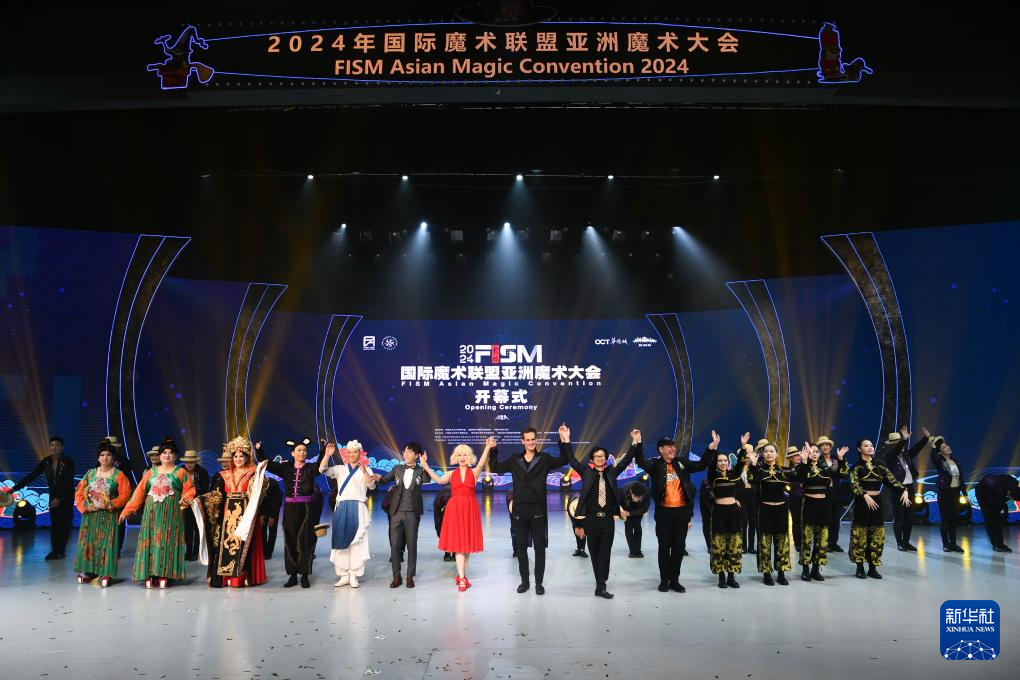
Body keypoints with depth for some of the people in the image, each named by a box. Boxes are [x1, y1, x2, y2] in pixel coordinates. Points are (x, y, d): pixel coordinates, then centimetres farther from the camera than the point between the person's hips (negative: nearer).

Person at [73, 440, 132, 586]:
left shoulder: (118, 475, -2)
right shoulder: (90, 473, 9)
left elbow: (125, 495, -8)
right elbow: (79, 492, 7)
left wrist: (108, 505, -16)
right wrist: (85, 506, -8)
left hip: (108, 515, -4)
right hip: (90, 514, 4)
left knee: (106, 543, -4)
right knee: (88, 541, 5)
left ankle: (105, 574, -1)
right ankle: (88, 571, 15)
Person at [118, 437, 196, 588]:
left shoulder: (181, 472, 6)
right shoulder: (151, 472, 13)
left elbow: (190, 490, 1)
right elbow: (139, 492, 9)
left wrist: (185, 499, -21)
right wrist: (127, 510, 4)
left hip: (171, 514, -3)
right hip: (152, 513, 3)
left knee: (167, 541, -4)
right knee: (151, 541, 0)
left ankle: (166, 574, -2)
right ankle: (151, 575, 3)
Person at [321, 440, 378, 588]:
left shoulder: (366, 470, 6)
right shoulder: (340, 469, 12)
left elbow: (371, 485, -11)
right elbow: (322, 470, -1)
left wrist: (364, 471, -28)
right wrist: (328, 455, -16)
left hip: (358, 508, -2)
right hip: (341, 508, 2)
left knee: (356, 542, -1)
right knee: (341, 541, 3)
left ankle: (354, 576, 3)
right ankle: (344, 575, 9)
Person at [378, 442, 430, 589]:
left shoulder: (420, 471, -1)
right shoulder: (397, 468, 8)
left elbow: (427, 480, -20)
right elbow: (384, 480, 4)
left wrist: (424, 465, -30)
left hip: (412, 513, -2)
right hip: (397, 512, 2)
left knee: (412, 545, 4)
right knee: (395, 545, 3)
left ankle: (410, 576, 14)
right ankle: (396, 576, 13)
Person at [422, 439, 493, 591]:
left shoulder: (474, 472, 4)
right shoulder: (451, 474, 7)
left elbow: (481, 463, -16)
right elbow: (439, 480, -11)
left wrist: (488, 448, -34)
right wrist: (426, 467, -20)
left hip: (470, 509, 0)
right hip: (454, 509, 0)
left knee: (467, 543, 6)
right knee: (458, 543, -5)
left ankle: (461, 575, 18)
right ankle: (462, 578, -7)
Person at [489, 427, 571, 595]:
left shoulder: (544, 458, 1)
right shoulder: (515, 460, 8)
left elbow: (563, 460, -9)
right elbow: (496, 468, 17)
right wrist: (492, 450, 8)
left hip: (538, 510, -2)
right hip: (519, 509, 2)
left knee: (540, 547, 4)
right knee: (521, 547, 9)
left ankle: (539, 582, 14)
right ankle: (525, 581, 21)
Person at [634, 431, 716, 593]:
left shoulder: (682, 462, 7)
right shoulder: (655, 464, -5)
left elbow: (701, 465, 6)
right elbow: (642, 463, -23)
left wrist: (712, 447, -5)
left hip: (682, 511, 3)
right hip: (664, 511, -3)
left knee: (679, 546, 8)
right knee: (664, 547, 6)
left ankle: (674, 580, 19)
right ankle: (664, 580, 16)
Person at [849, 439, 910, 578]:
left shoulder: (879, 467, 10)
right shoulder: (856, 467, -4)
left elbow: (893, 481, 2)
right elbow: (854, 485, -17)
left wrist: (904, 490, -16)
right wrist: (865, 495, -33)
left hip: (877, 502, 5)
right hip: (862, 502, -5)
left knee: (877, 536, 5)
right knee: (861, 535, -1)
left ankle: (872, 568, 14)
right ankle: (860, 567, 9)